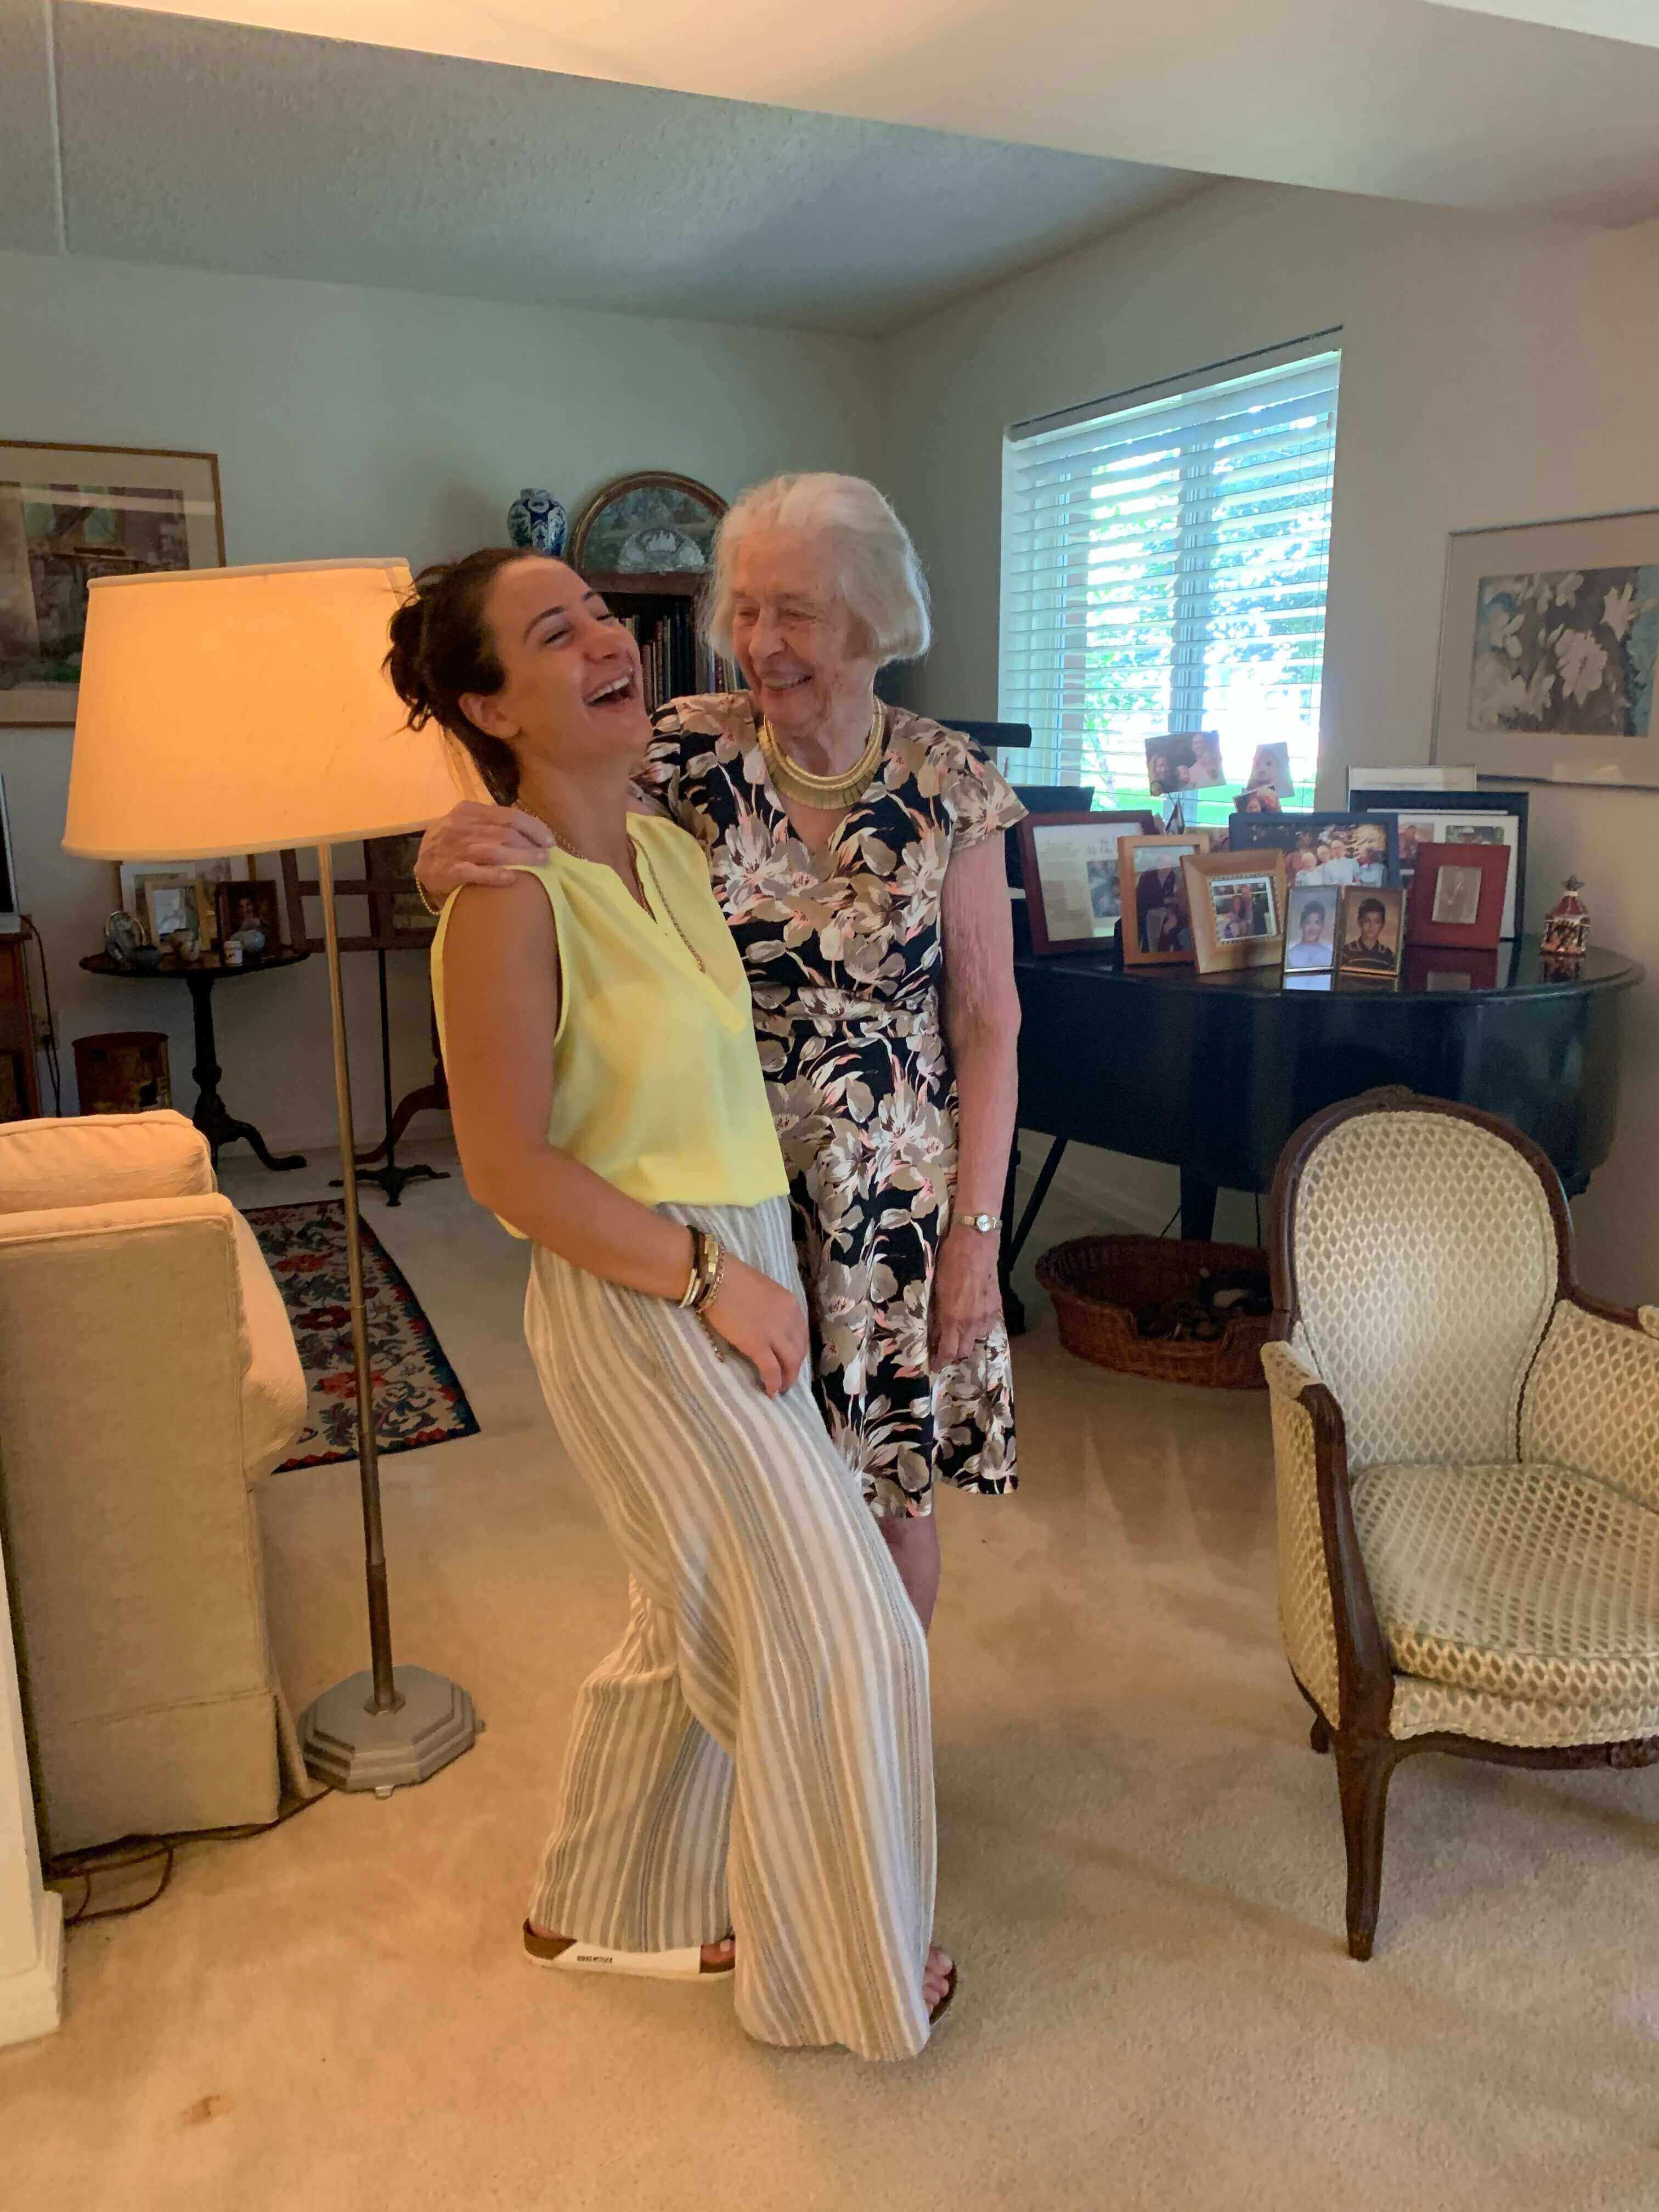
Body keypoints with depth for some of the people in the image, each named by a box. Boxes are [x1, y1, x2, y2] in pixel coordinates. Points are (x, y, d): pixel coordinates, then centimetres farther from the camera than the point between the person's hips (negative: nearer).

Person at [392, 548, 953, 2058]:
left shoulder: (671, 847, 6)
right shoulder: (510, 897, -19)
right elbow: (508, 1166, -20)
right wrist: (710, 1277, -18)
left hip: (736, 1276, 8)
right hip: (640, 1304, -8)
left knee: (702, 1619, 21)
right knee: (833, 1629, 2)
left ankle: (607, 1906, 44)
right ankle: (837, 1969, 27)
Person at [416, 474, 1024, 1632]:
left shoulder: (948, 783, -8)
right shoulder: (684, 754, -7)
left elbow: (988, 1024, -5)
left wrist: (977, 1229, -8)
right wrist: (450, 854, -30)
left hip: (896, 1198, 0)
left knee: (894, 1494, 14)